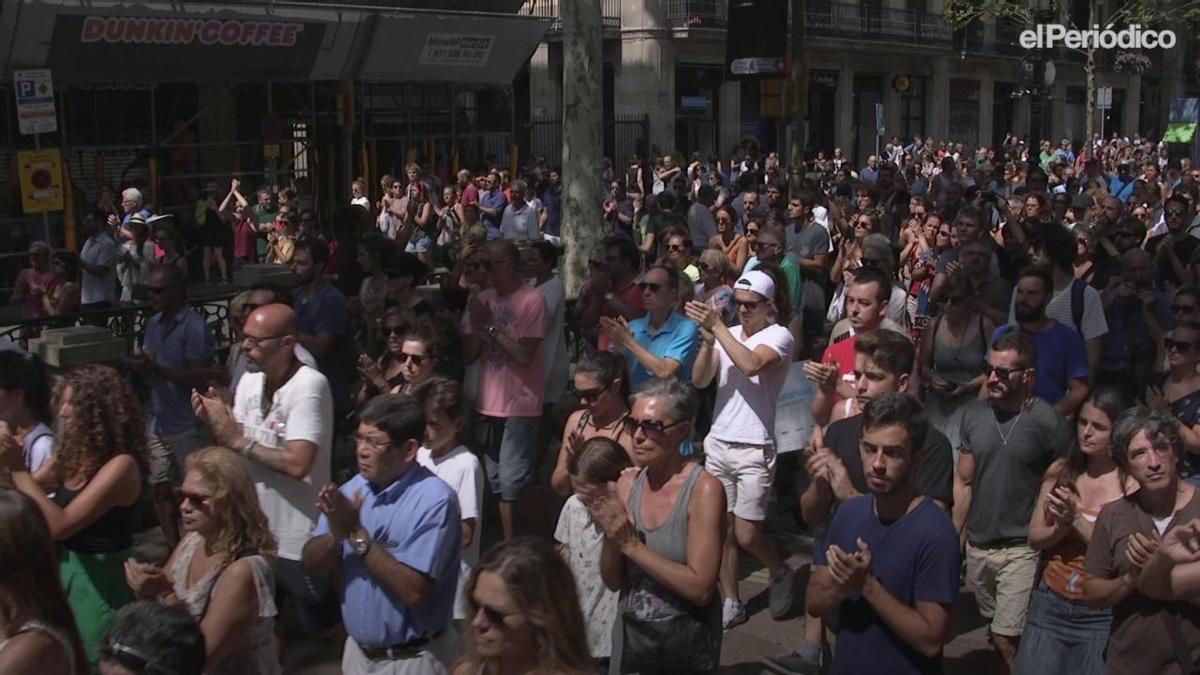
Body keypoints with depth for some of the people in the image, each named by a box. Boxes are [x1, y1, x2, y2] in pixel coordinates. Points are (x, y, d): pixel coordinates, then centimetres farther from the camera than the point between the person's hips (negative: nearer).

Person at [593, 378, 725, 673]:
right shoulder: (627, 483, -3)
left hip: (685, 648, -4)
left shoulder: (704, 489, -19)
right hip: (628, 638, 4)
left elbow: (701, 589, -25)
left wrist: (631, 544, -24)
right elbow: (613, 581, 1)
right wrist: (611, 537, -18)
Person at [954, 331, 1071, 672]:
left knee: (1005, 639, -9)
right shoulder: (973, 414, 1)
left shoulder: (1049, 423, -12)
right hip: (977, 545, 5)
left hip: (1021, 549, -5)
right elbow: (963, 482, 6)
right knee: (994, 629, 17)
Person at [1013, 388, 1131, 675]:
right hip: (1049, 603, 4)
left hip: (1100, 615, -4)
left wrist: (1077, 519, -21)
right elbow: (1035, 538, 3)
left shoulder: (1132, 482, -12)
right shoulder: (1060, 471, 2)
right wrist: (1061, 527, -16)